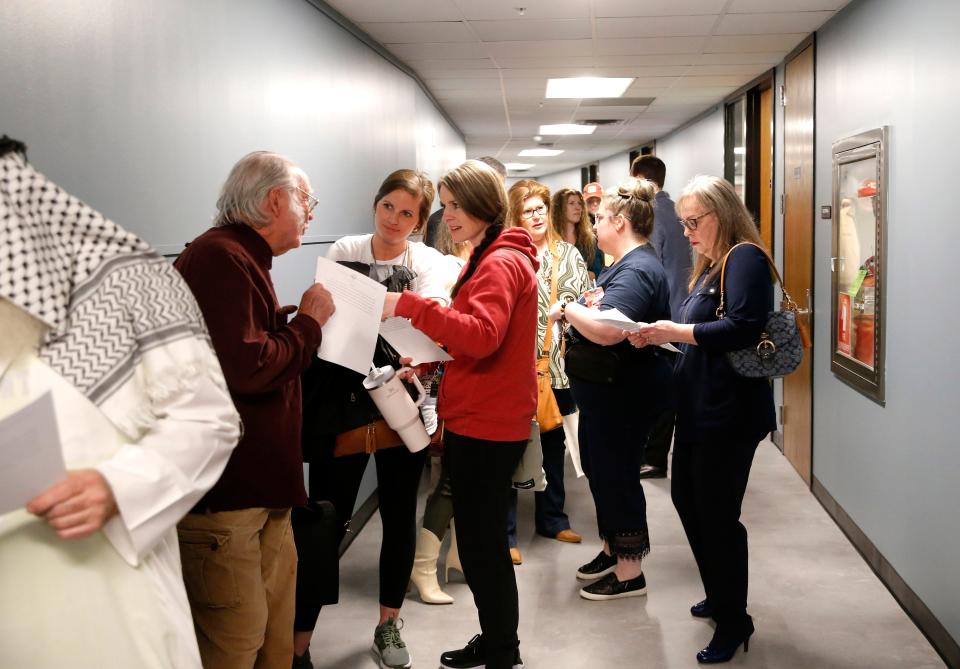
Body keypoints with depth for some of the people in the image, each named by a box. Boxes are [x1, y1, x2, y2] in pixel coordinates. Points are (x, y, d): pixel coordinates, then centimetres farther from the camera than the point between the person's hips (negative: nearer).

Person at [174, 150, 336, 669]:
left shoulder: (241, 257, 19)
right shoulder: (220, 258, -17)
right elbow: (247, 368, -26)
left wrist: (297, 318, 7)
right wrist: (309, 321, -11)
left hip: (259, 482, 11)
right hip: (226, 491, -11)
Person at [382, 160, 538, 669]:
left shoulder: (501, 263, -16)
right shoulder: (487, 258, 18)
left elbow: (482, 335, -31)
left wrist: (409, 306, -32)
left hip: (489, 425, -10)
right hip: (477, 419, 11)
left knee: (481, 543, -3)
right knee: (481, 538, 17)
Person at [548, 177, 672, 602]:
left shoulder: (637, 270, -23)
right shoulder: (626, 264, 12)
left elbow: (610, 330, -37)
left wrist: (568, 308, -21)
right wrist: (578, 308, -1)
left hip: (624, 394, -11)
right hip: (605, 390, 11)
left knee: (615, 474, 0)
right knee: (598, 468, 20)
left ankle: (629, 573, 13)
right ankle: (612, 549, 36)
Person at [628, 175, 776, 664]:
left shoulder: (744, 258, -13)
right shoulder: (710, 266, 17)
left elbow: (744, 329, -26)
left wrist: (678, 331, -21)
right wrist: (660, 334, 2)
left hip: (729, 413, -10)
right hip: (698, 408, 10)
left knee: (716, 514, -3)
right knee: (687, 499, 17)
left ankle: (734, 622, 13)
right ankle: (719, 597, 34)